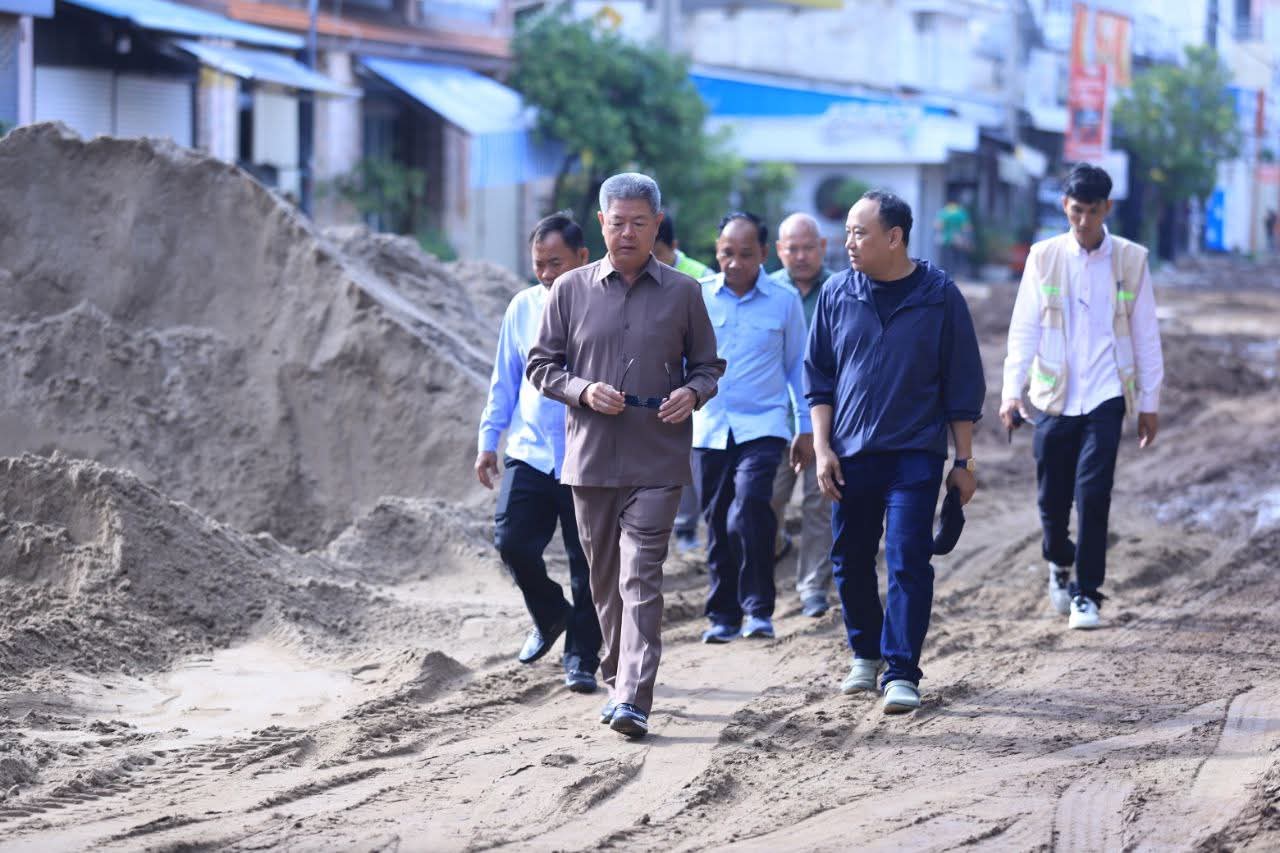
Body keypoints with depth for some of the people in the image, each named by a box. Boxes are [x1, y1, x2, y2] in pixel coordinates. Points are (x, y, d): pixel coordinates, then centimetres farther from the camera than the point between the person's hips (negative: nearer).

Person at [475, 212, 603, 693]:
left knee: (587, 563, 2)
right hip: (530, 453, 3)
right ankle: (550, 617, 21)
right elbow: (505, 380, 15)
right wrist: (488, 440, 14)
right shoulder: (523, 307, 6)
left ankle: (581, 658, 16)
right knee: (512, 542, -7)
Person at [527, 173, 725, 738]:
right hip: (590, 458, 2)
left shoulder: (683, 293, 5)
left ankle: (633, 699, -18)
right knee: (604, 579, 11)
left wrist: (692, 393, -9)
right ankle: (617, 677, 27)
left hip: (656, 462, -2)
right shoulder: (571, 290, 5)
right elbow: (541, 365, 9)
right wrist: (583, 391, -10)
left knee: (641, 578, -11)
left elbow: (708, 365, 13)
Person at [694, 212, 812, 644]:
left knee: (749, 512, -22)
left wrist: (806, 429, 11)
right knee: (717, 525, 7)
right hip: (710, 429, 3)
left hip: (762, 426, -2)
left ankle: (759, 608, -11)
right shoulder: (697, 296, 4)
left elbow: (797, 365, 11)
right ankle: (723, 615, 19)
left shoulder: (784, 301, 2)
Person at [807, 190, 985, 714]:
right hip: (850, 452, 3)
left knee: (908, 562, -10)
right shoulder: (838, 294, 4)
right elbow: (818, 375, 9)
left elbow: (962, 385, 2)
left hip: (915, 454, -3)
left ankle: (902, 673, -7)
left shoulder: (939, 295, -2)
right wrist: (822, 448, 1)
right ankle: (866, 654, 29)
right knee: (850, 561, 9)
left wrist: (963, 460, 1)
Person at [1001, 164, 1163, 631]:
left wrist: (1150, 402, 5)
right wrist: (1011, 391, -10)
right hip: (1055, 398, 1)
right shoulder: (1044, 257, 2)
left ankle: (1086, 592, -3)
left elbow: (1146, 335, 6)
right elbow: (1024, 329, 0)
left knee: (1093, 493, -12)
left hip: (1106, 397, -1)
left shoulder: (1131, 259, 2)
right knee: (1052, 498, 6)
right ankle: (1059, 564, 36)